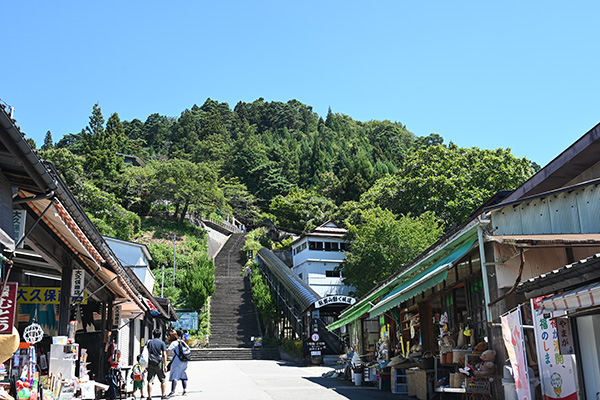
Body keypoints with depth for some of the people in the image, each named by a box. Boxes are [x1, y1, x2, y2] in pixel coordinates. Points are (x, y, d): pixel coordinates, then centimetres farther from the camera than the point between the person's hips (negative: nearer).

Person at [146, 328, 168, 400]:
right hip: (159, 363, -2)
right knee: (163, 380, 9)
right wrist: (165, 366, -3)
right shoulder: (162, 343, 2)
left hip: (150, 363, 2)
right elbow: (164, 355, -5)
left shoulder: (149, 342, 10)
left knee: (150, 381, 2)